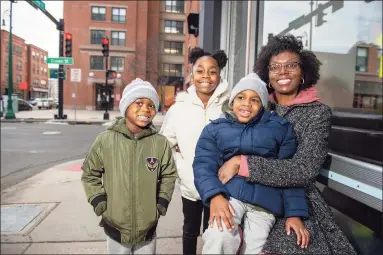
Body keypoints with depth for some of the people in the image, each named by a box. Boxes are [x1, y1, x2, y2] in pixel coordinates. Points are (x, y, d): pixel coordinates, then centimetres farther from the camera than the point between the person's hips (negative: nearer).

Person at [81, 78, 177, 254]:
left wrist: (162, 202, -1)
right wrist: (99, 201, -4)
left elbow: (169, 175, 3)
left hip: (148, 228, 1)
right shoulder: (105, 140, -11)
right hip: (115, 227, 0)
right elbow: (90, 173, 2)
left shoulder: (160, 143, -10)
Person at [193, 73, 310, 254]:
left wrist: (295, 212, -2)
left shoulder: (280, 128, 9)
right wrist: (214, 195, -21)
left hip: (265, 198, 2)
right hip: (228, 192, -1)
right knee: (220, 237, -26)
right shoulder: (215, 129, 8)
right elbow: (203, 165, -3)